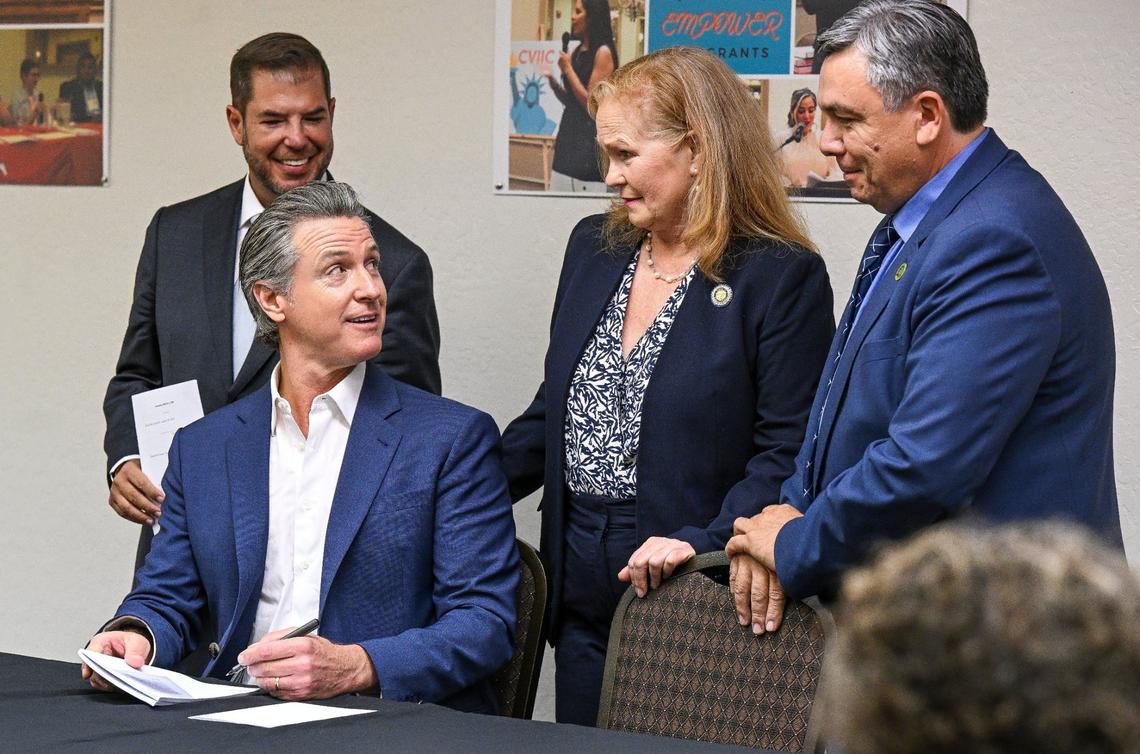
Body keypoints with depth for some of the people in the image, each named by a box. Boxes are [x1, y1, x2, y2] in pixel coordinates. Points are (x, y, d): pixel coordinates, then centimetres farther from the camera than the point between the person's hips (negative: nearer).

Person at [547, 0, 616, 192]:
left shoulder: (603, 53, -10)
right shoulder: (577, 52, 14)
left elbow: (591, 102, -14)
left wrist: (568, 70, -10)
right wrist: (552, 81, 4)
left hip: (590, 138, -8)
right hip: (570, 133, 8)